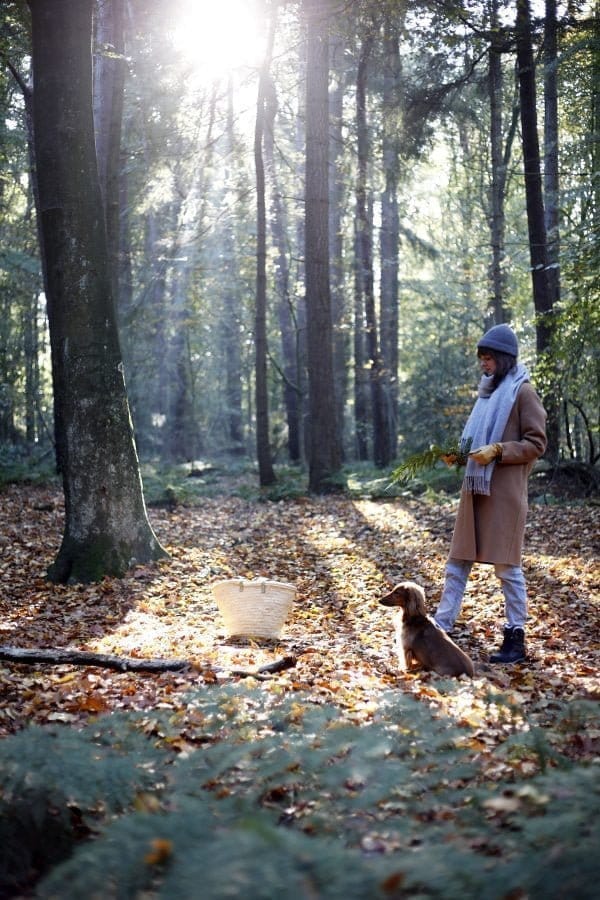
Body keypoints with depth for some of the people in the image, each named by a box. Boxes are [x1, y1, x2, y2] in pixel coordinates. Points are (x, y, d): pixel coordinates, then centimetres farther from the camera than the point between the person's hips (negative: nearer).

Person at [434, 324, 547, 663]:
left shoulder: (523, 392, -5)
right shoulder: (489, 392, 18)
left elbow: (536, 443, -9)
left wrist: (497, 451, -20)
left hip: (505, 492, -8)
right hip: (476, 488, 8)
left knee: (507, 565, -2)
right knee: (458, 562, 6)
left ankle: (517, 639, 7)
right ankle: (439, 630, 9)